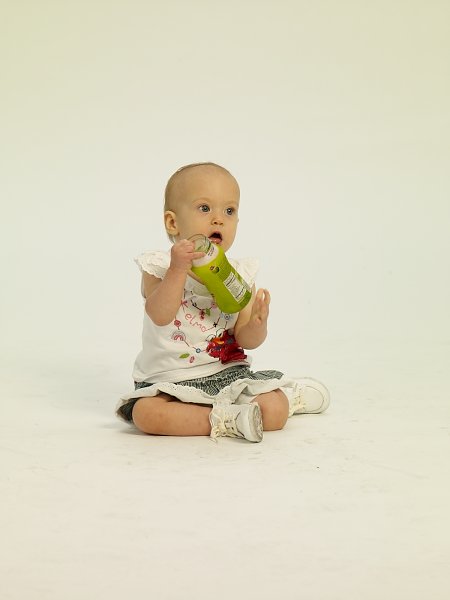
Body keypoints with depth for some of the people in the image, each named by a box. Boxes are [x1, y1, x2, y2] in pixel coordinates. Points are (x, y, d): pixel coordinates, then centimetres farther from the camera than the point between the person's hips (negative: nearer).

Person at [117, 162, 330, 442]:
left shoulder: (240, 274, 3)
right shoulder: (158, 267, -5)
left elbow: (246, 340, -2)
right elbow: (160, 316, -23)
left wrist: (257, 326, -25)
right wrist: (178, 269, -33)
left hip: (229, 374, 2)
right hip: (170, 381, -2)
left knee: (274, 412, -20)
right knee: (145, 413, -31)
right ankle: (226, 419, -19)